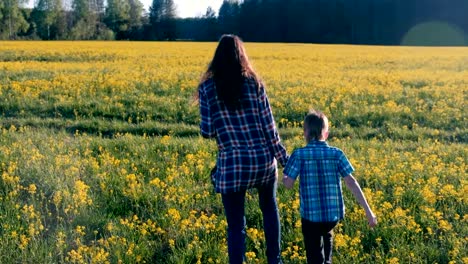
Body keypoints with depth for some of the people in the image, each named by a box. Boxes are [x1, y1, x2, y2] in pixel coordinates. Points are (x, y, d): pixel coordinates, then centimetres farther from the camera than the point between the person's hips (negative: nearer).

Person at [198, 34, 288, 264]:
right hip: (263, 160, 3)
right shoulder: (254, 83, 0)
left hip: (232, 165, -2)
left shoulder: (207, 88, -3)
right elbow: (268, 126, -1)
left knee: (236, 225, 8)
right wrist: (284, 159, 7)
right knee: (269, 208, 28)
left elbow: (207, 132, -3)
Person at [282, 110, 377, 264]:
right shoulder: (337, 154, -2)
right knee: (326, 231, 37)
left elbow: (289, 184, -6)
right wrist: (368, 211, -3)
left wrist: (283, 177, 18)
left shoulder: (299, 154, -7)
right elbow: (351, 183, -5)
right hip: (334, 213, 3)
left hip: (311, 215, -3)